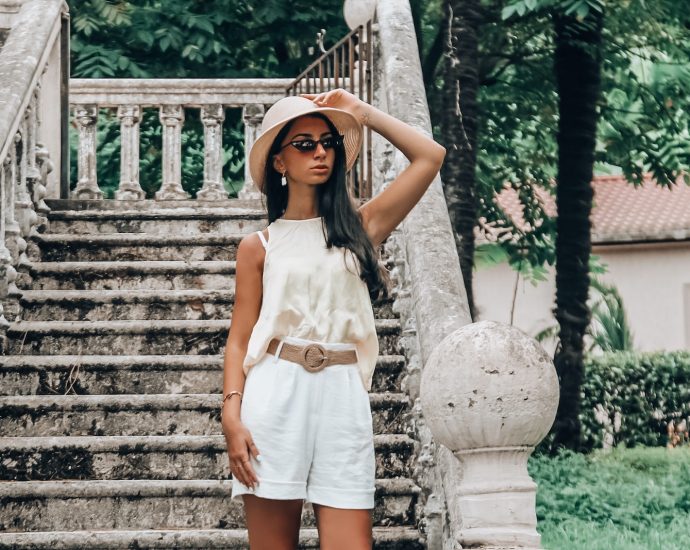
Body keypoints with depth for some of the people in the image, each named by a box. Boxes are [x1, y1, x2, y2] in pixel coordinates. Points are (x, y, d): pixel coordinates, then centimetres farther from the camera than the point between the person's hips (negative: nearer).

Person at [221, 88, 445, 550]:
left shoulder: (359, 227, 12)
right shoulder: (259, 246, 10)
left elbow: (430, 156, 6)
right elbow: (239, 340, 6)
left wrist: (361, 111, 13)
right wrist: (232, 417, -8)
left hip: (344, 396, 1)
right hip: (275, 395, -1)